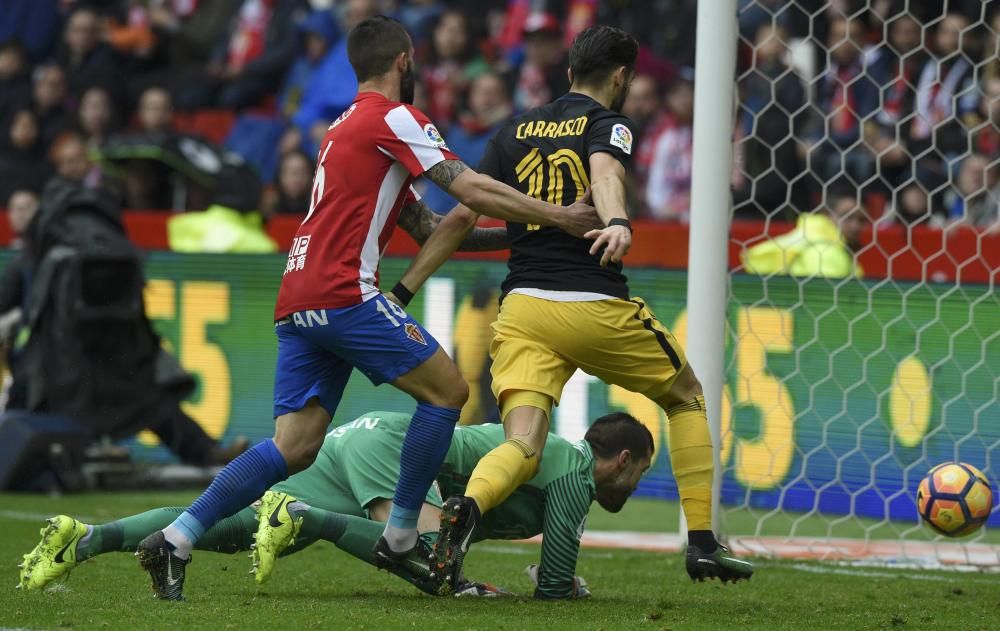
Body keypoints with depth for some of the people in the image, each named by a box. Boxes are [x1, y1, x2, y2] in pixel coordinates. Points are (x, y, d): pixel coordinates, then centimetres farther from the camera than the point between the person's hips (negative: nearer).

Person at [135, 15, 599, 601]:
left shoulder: (347, 128, 27)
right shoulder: (393, 119, -3)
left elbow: (427, 225, 28)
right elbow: (471, 190, -10)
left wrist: (515, 234, 24)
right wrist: (558, 216, -4)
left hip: (296, 304, 9)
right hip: (343, 294, -9)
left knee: (294, 447, 3)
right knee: (447, 390, 1)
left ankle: (175, 541, -6)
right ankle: (401, 537, 1)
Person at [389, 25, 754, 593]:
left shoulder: (516, 131, 16)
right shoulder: (608, 124, 1)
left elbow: (462, 215, 12)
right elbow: (605, 171, -23)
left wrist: (403, 289, 14)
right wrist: (619, 223, -43)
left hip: (522, 307, 4)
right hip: (596, 306, -4)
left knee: (522, 448, -7)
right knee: (687, 396, 21)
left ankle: (466, 509, -41)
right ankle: (703, 543, 16)